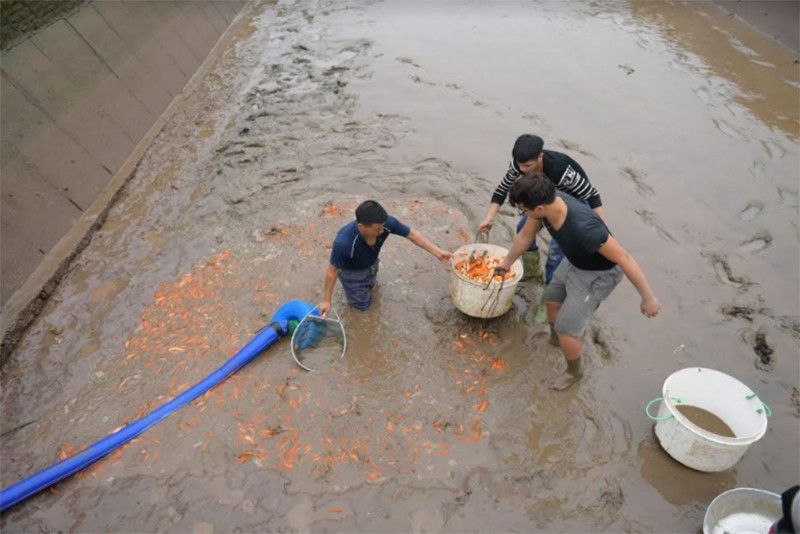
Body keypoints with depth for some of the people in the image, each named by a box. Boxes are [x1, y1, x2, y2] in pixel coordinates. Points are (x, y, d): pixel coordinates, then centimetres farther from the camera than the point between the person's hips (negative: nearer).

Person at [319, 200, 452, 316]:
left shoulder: (386, 223, -36)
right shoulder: (344, 243, -47)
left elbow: (412, 235, -20)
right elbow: (332, 271, -30)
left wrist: (438, 252, -23)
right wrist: (327, 300, -20)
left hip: (371, 264, 5)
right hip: (351, 272, -4)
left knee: (369, 284, 33)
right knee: (362, 304, 15)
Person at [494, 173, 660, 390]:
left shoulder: (583, 227, -44)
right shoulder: (546, 202, -21)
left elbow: (624, 258, -33)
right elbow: (525, 236, -3)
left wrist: (648, 298, -23)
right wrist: (506, 263, 11)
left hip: (598, 274, -7)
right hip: (574, 262, 8)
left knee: (566, 327, -1)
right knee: (552, 299, 26)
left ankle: (574, 372, 30)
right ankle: (555, 339, 57)